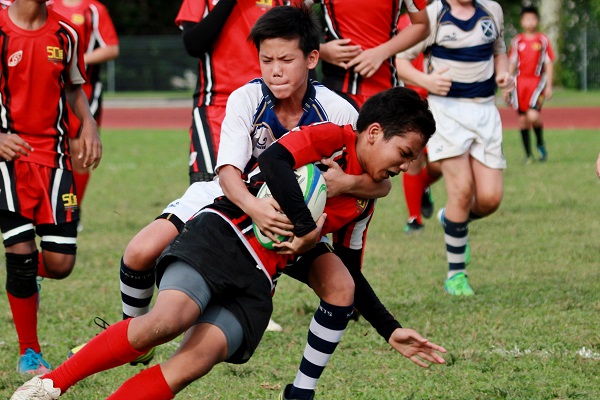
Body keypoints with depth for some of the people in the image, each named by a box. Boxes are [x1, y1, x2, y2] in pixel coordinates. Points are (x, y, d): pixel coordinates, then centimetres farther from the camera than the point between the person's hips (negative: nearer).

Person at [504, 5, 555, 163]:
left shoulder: (543, 40, 2)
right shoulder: (517, 41, 8)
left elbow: (549, 64, 4)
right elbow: (511, 64, 13)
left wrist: (549, 86, -1)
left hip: (537, 81, -3)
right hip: (520, 81, 3)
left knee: (533, 115, -20)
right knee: (522, 118, 3)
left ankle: (540, 143, 7)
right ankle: (528, 153, 14)